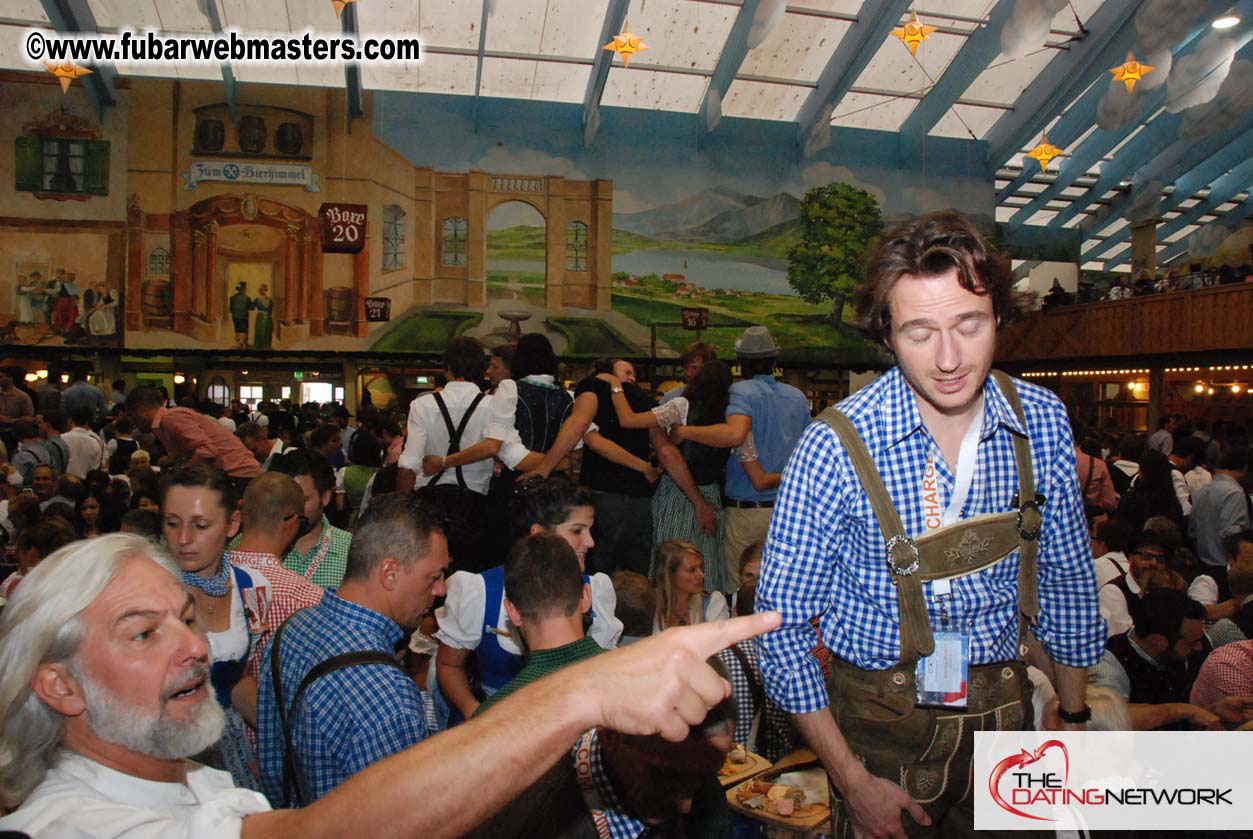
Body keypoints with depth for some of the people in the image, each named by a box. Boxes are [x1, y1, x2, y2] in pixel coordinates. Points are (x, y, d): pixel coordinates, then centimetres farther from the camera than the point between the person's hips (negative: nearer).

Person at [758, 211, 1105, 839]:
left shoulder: (1042, 421, -9)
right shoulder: (836, 445, -22)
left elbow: (1065, 577, 5)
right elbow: (783, 622, -16)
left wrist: (1073, 715, 12)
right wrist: (852, 781, -13)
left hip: (1001, 706, 4)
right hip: (882, 714, -3)